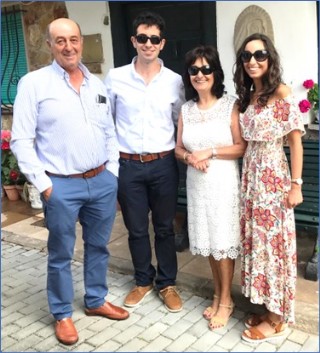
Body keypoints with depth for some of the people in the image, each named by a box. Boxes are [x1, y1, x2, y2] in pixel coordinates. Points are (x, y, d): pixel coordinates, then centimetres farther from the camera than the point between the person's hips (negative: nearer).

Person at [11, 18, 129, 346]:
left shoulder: (96, 83, 9)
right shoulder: (33, 83, -7)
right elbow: (21, 140, -9)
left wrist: (112, 173, 8)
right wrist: (43, 184, -12)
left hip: (102, 182, 5)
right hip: (62, 187, -5)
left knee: (98, 246, 18)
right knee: (60, 255, 10)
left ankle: (96, 301, 38)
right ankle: (62, 314, 29)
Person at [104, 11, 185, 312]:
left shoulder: (174, 81, 0)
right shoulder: (115, 78, -2)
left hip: (163, 165, 0)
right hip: (128, 165, 0)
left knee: (164, 228, 12)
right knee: (136, 229, 13)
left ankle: (167, 283, 30)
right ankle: (143, 280, 34)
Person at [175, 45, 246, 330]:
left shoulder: (231, 105, -6)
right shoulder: (186, 109, 7)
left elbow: (242, 147, -9)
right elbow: (178, 148, 10)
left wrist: (211, 151, -18)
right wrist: (189, 157, -11)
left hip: (224, 182, -4)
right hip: (197, 183, 5)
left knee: (223, 242, 3)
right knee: (207, 240, 13)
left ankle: (226, 300, 20)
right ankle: (218, 293, 31)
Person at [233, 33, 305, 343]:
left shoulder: (282, 93, -10)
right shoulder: (246, 97, 10)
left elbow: (296, 142, -11)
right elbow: (245, 142, 12)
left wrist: (296, 184, -14)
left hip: (273, 176, -7)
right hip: (250, 174, 7)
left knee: (274, 240, 1)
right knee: (256, 239, 11)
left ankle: (277, 318, 16)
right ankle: (267, 307, 26)